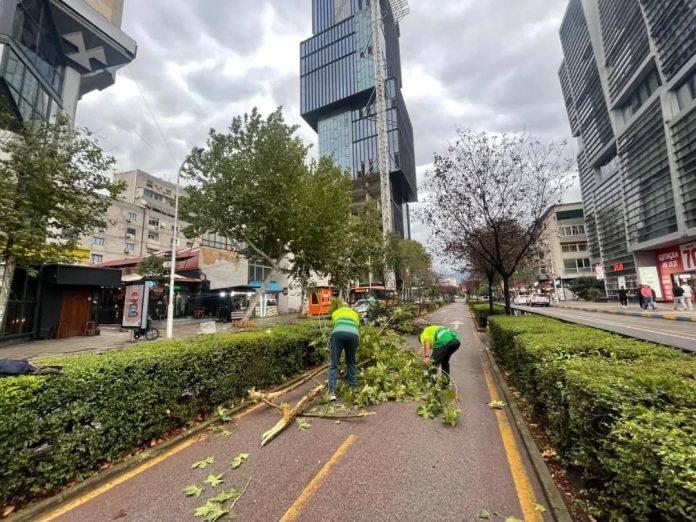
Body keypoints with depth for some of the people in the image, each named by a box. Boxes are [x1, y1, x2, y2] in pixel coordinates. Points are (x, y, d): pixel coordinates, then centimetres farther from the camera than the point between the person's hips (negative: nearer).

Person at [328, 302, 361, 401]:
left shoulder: (335, 313, 34)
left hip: (338, 333, -1)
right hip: (353, 334, 2)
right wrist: (357, 344, 49)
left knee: (334, 364, 6)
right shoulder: (355, 313, 37)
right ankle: (353, 388, 23)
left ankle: (332, 392, -2)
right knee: (351, 363, 21)